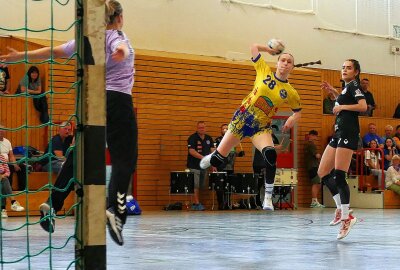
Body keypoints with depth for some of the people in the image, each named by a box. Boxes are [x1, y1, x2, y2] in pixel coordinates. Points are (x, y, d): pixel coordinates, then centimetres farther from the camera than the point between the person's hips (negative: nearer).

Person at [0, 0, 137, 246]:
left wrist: (21, 56, 21)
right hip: (117, 101, -6)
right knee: (125, 158, -9)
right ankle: (116, 210, -27)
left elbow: (54, 51, 14)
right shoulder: (118, 37, -3)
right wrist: (121, 51, -52)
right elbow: (120, 48, -28)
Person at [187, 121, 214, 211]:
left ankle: (194, 203, 16)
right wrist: (203, 157, -25)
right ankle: (197, 203, -5)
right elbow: (191, 151, -17)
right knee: (195, 186, -8)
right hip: (194, 166, -6)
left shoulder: (209, 139, 11)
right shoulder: (192, 138, -7)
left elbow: (212, 150, 6)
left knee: (201, 186, 9)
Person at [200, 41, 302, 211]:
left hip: (261, 127, 0)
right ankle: (212, 158, 43)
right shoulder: (264, 71, -3)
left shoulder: (291, 93, -1)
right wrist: (270, 50, 11)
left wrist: (291, 120, -7)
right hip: (242, 119, 0)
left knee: (271, 154, -31)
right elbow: (254, 47, 5)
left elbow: (297, 112, 13)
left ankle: (268, 197, -20)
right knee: (217, 159, 2)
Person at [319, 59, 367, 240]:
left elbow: (363, 106, -21)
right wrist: (333, 91, 31)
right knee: (323, 173, 8)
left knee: (338, 176, -13)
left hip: (348, 133, -10)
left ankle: (346, 217, -9)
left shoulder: (354, 85, -5)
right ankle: (341, 208, 14)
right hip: (339, 133, 10)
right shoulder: (347, 87, 21)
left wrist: (342, 107, -13)